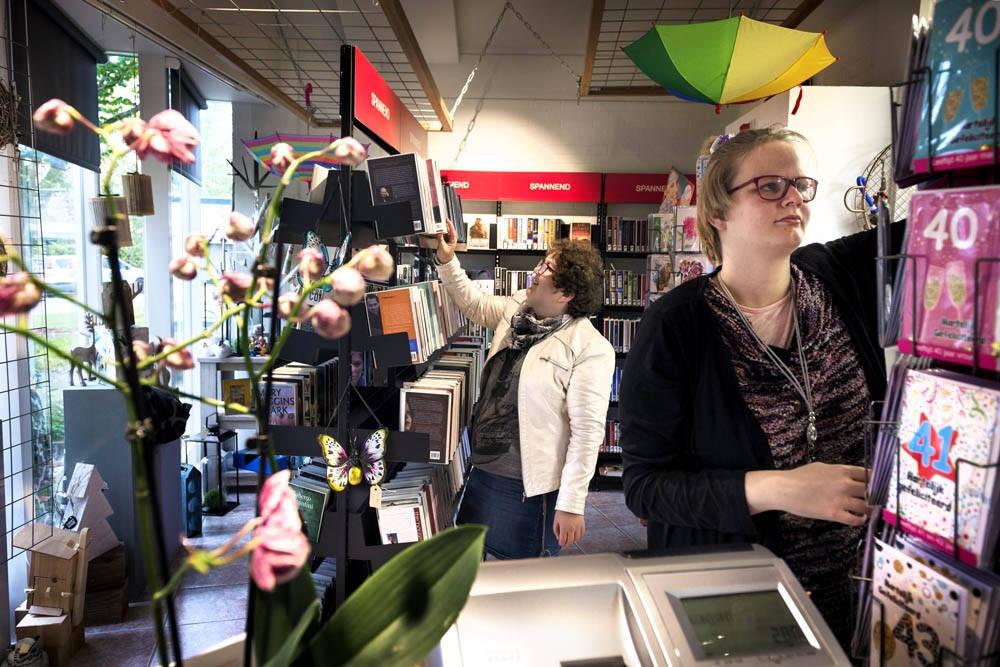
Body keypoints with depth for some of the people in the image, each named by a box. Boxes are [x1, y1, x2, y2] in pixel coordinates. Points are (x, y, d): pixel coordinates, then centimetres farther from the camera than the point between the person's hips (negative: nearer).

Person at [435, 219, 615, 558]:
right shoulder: (517, 308, 3)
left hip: (532, 486, -7)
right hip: (482, 472, 8)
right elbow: (474, 303, 23)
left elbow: (587, 431, -20)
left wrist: (572, 504, -20)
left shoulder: (591, 348, -20)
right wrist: (447, 261, 12)